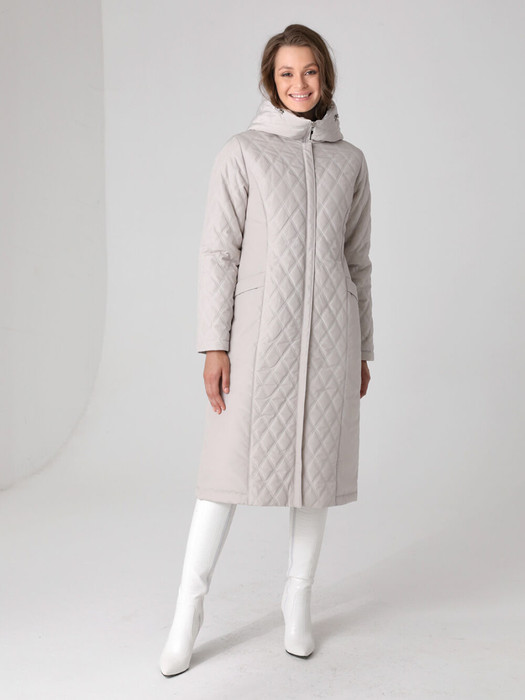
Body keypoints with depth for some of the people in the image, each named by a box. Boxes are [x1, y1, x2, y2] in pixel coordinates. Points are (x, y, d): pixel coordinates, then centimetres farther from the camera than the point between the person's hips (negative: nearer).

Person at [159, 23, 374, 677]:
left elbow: (357, 259, 14)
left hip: (330, 329, 3)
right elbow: (218, 252, -3)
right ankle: (187, 610, 10)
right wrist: (213, 345, -9)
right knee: (233, 465, -3)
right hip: (261, 328, -3)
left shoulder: (349, 160, 11)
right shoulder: (241, 153, 1)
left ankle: (297, 602, 25)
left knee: (317, 462, 8)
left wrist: (361, 350, 13)